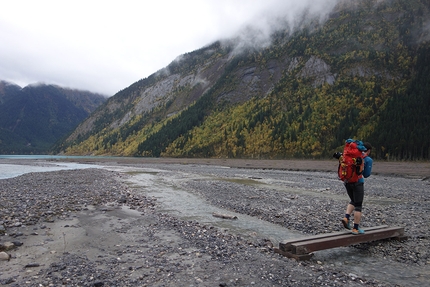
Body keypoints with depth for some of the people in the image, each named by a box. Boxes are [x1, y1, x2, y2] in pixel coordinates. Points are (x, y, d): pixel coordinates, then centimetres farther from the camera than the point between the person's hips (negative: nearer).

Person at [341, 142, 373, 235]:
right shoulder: (368, 160, -3)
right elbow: (366, 175, 0)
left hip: (347, 181, 5)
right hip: (358, 182, -5)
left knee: (353, 201, 25)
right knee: (358, 206, 5)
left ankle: (346, 217, 5)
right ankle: (355, 228, 9)